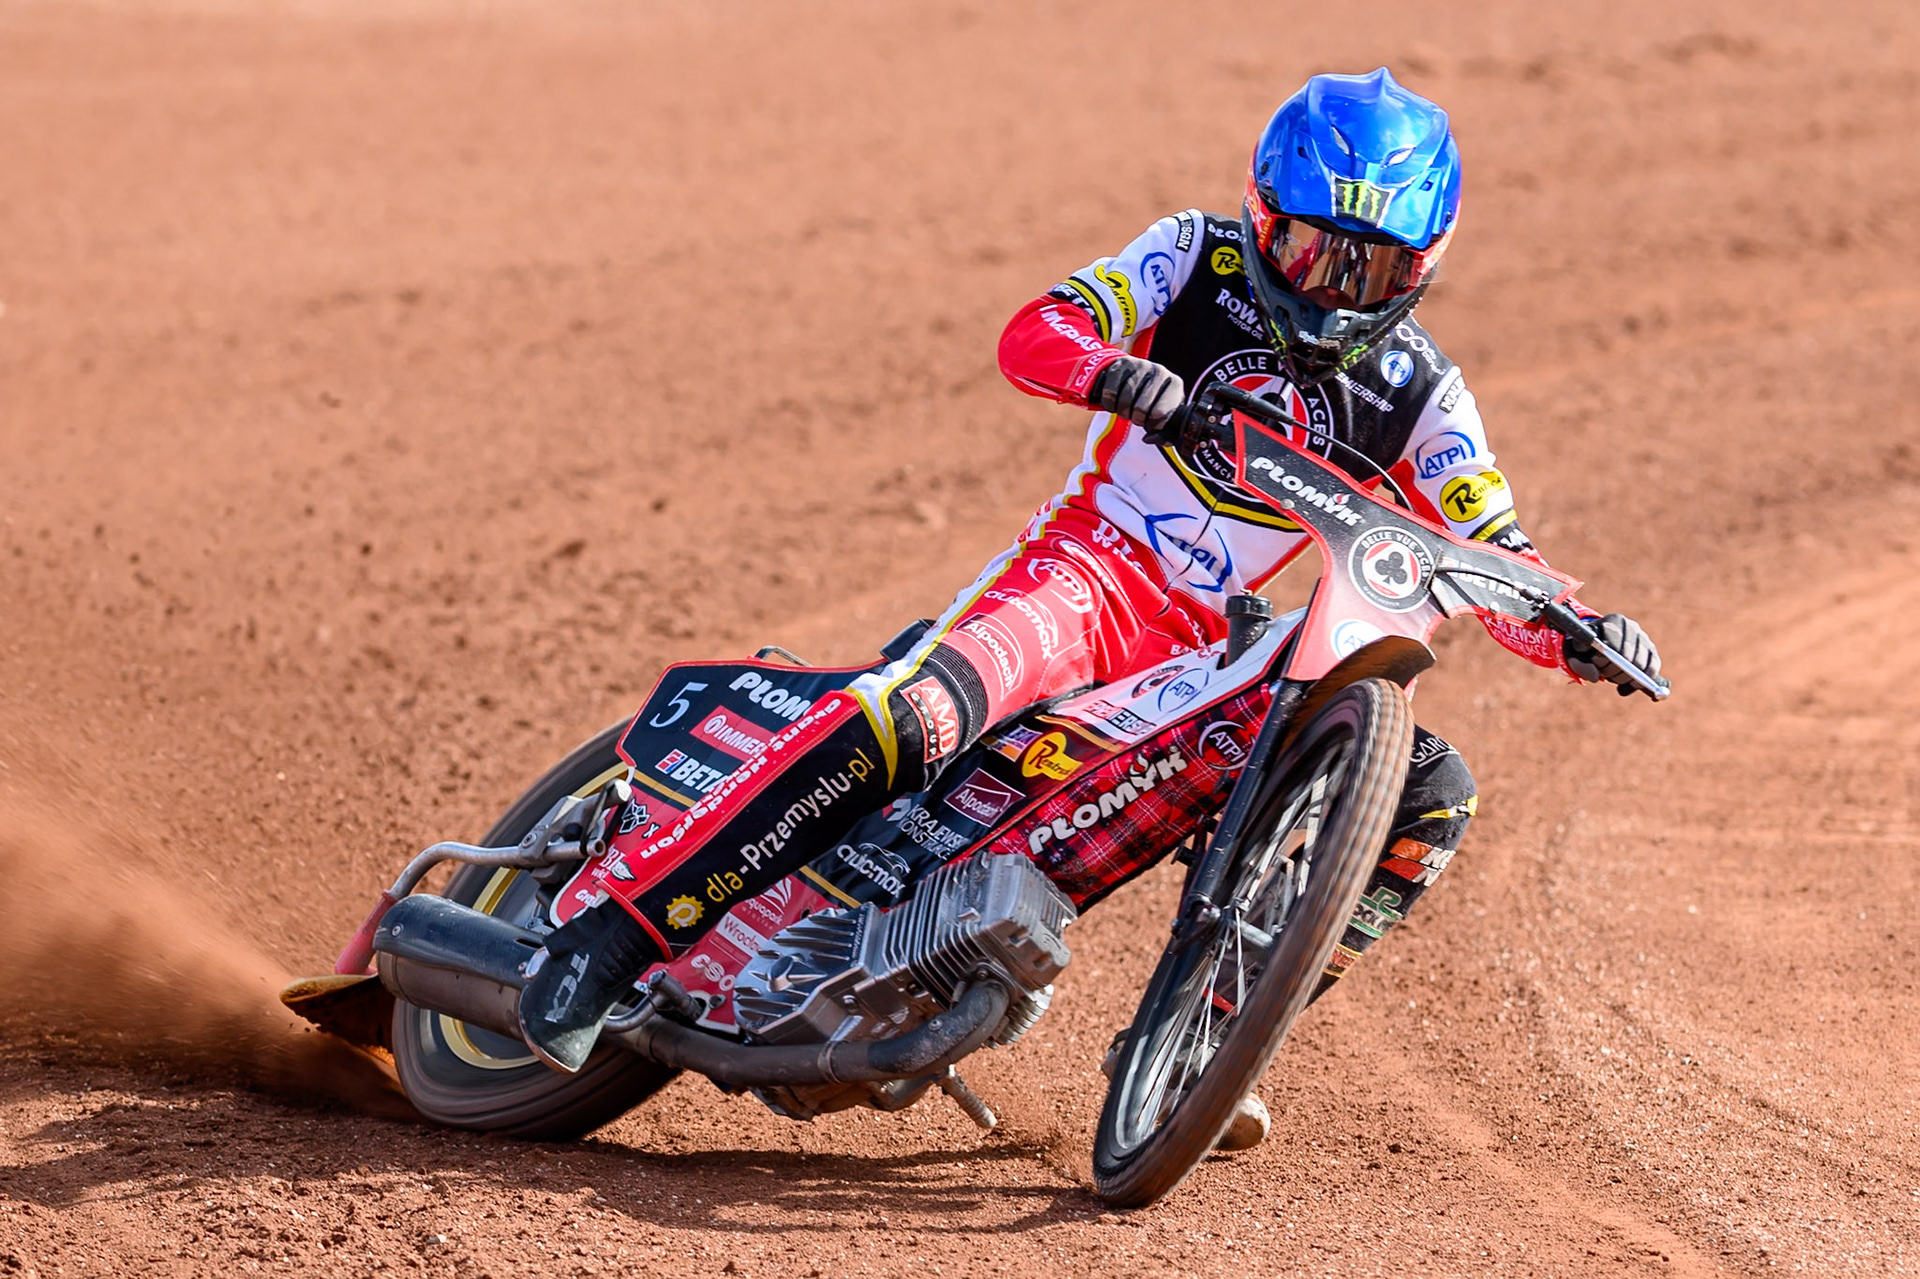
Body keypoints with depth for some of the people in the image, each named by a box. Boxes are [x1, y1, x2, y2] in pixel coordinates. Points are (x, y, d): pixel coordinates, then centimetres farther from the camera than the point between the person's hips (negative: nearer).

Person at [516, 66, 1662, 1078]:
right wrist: (1114, 368, -35)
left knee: (1433, 792, -10)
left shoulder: (1420, 393, 7)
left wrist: (1576, 633, -16)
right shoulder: (1201, 258, -1)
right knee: (915, 716, -34)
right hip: (1085, 565, -5)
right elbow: (1031, 336, -12)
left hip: (1211, 643, 5)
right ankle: (614, 933, -35)